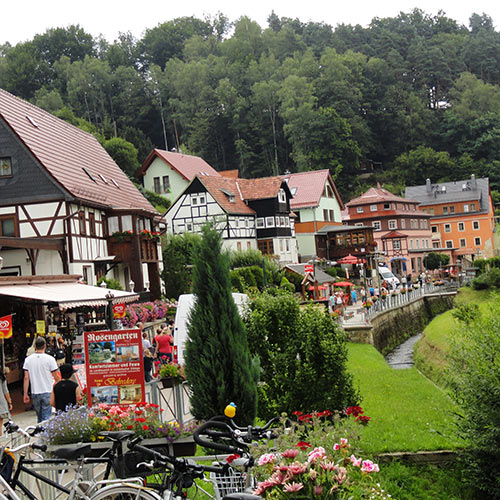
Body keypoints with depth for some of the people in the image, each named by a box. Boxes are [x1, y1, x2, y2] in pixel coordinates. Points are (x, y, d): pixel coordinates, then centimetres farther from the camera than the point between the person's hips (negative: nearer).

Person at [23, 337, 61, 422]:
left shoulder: (28, 359, 1)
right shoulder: (50, 359, -8)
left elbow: (26, 378, 0)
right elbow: (57, 377, -5)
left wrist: (25, 394, 6)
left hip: (35, 393, 4)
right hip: (47, 392, -4)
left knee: (39, 417, 18)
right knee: (46, 417, -3)